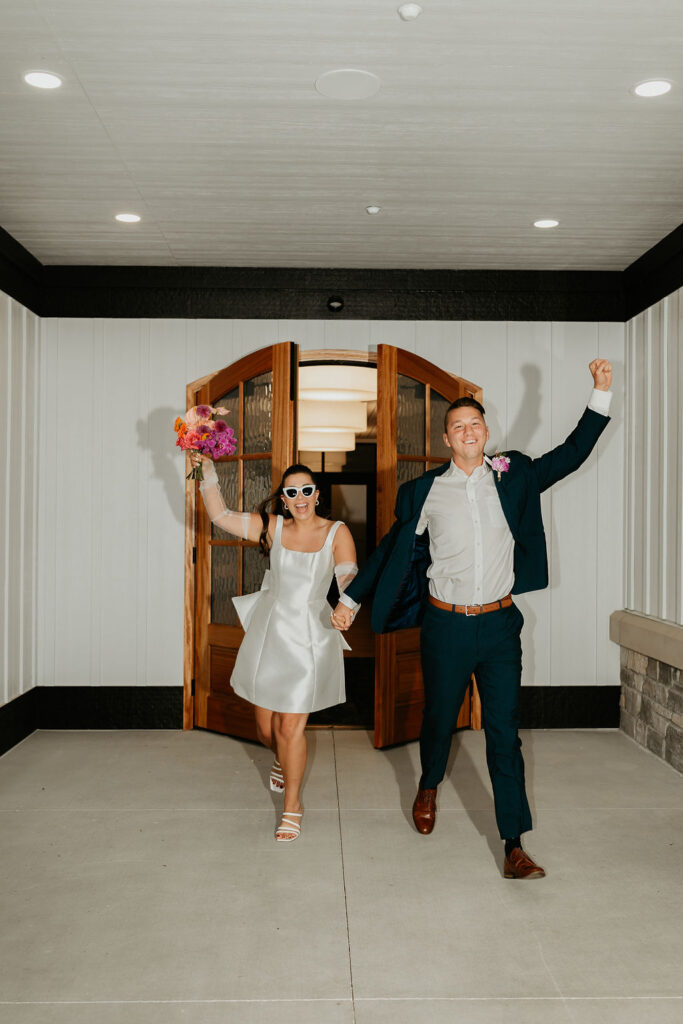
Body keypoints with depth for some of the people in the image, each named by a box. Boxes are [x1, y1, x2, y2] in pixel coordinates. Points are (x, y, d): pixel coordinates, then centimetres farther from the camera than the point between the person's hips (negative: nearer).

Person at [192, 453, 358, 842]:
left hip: (308, 638, -3)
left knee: (291, 727, 1)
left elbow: (349, 581, -14)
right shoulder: (272, 527, -1)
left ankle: (293, 805, 24)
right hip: (269, 633, 3)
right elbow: (221, 515, 1)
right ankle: (283, 762, 50)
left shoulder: (336, 533, -6)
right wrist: (208, 471, -9)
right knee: (266, 726, 14)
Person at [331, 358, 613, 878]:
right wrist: (350, 598, 9)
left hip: (500, 624, 1)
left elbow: (572, 454, 5)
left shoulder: (513, 477, 3)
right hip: (446, 625, 0)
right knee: (439, 718, 16)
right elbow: (392, 547, 6)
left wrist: (602, 392, -3)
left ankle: (514, 845, 10)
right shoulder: (427, 491, -1)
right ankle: (429, 788, 47)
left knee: (504, 732, 1)